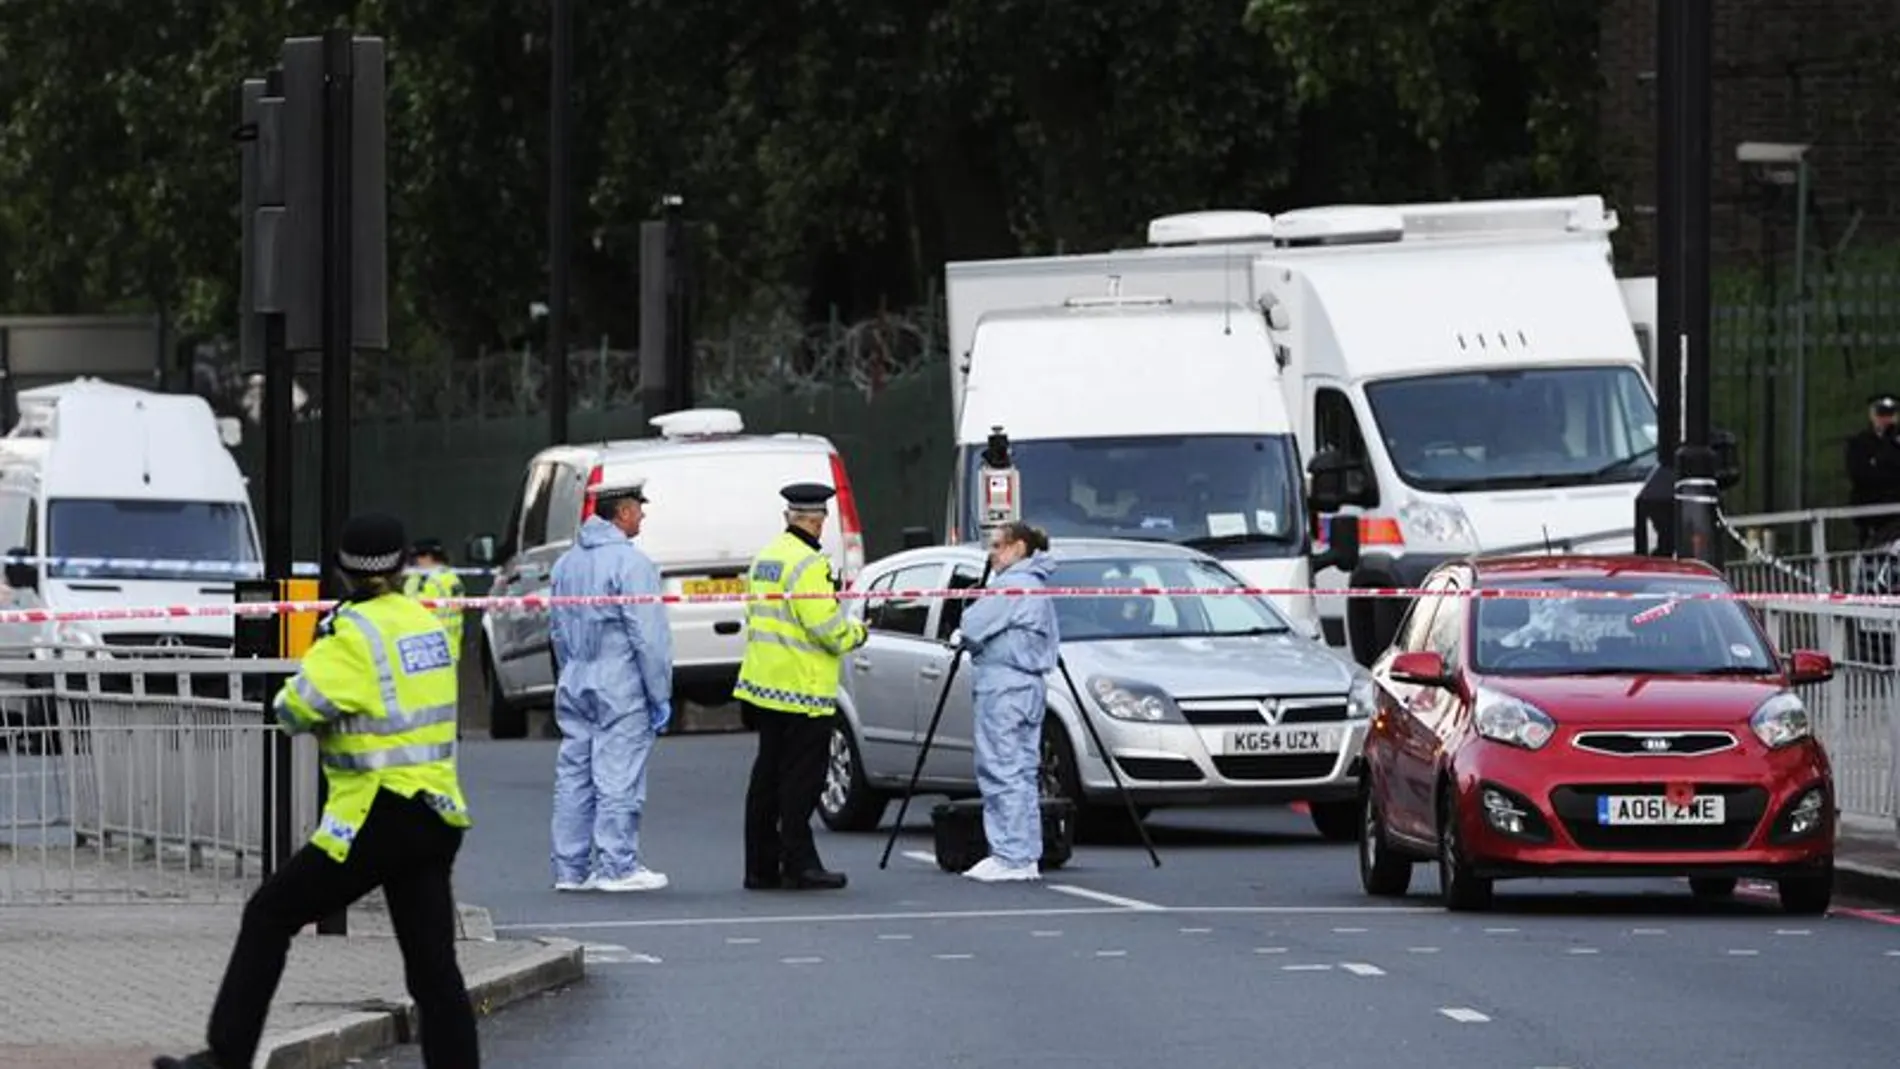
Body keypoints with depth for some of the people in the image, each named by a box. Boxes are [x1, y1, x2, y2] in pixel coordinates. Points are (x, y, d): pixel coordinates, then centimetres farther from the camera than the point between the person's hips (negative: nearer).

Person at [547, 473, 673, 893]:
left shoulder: (567, 563, 13)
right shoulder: (630, 564, -13)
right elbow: (647, 635, -15)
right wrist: (660, 695, -11)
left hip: (575, 683, 8)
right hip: (620, 686, -8)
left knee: (574, 775, 9)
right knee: (618, 777, -5)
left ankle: (570, 868, 11)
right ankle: (617, 866, -5)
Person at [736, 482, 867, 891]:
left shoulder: (766, 558, 14)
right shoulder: (808, 564, -16)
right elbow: (825, 624, -21)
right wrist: (856, 634, -2)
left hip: (763, 684, 9)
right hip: (801, 689, -9)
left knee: (768, 776, 12)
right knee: (801, 778, -5)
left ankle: (761, 865, 14)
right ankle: (799, 865, -5)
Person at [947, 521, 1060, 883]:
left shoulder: (1013, 585, -11)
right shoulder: (1036, 586, 20)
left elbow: (973, 626, -13)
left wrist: (958, 636, 8)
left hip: (1004, 687, -10)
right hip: (1031, 686, 10)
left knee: (1002, 772, -10)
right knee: (1021, 773, 10)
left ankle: (1012, 857, -13)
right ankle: (1025, 857, 11)